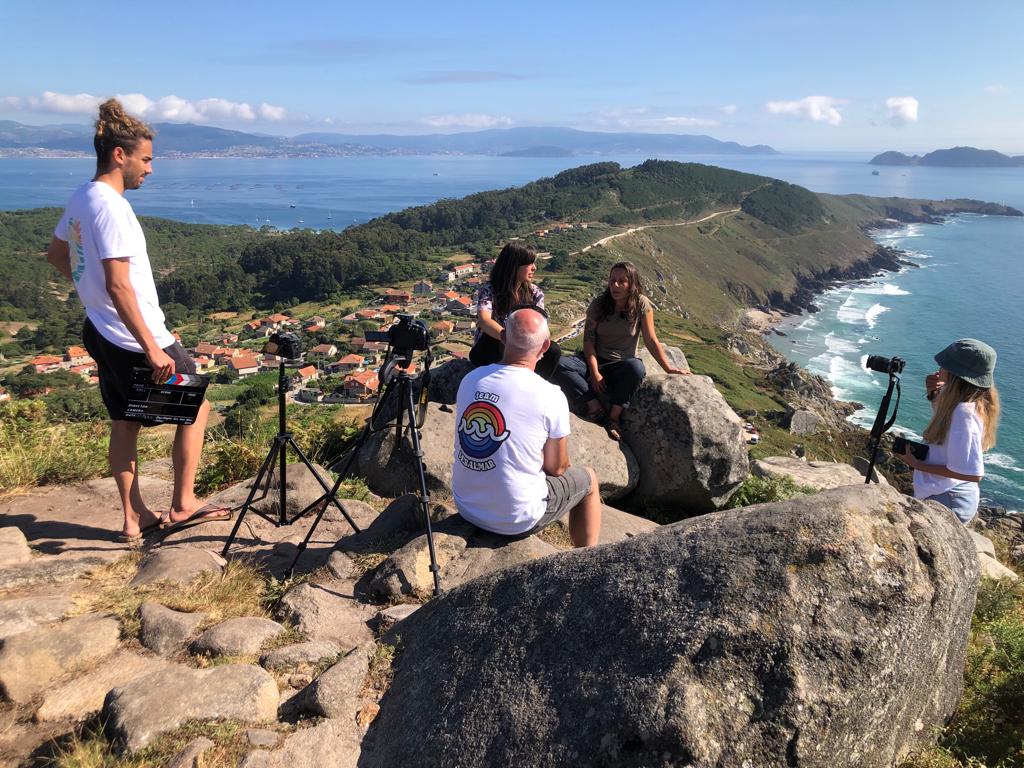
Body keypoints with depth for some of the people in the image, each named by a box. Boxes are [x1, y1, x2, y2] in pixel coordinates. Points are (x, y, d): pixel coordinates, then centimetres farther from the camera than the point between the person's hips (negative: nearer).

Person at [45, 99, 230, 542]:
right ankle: (183, 504, 13)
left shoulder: (81, 198, 8)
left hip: (101, 333, 9)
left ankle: (135, 517, 23)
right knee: (196, 405, 6)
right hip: (132, 338, -9)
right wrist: (152, 349, -26)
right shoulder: (110, 206, -21)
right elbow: (118, 286, -27)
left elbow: (56, 255, 23)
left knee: (124, 422, 15)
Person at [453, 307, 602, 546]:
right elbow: (556, 468, -8)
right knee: (588, 479, 19)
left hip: (466, 508, 5)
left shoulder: (470, 379, -4)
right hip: (517, 520, -5)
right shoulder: (551, 397, -19)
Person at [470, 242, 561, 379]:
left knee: (552, 350, -25)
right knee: (493, 337, -37)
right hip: (489, 355, -3)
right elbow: (484, 321, -36)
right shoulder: (489, 290, -17)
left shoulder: (535, 293, -2)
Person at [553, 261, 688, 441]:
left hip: (621, 365, -1)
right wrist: (594, 372, -17)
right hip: (595, 361, 2)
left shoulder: (642, 305, -4)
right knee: (559, 364, -28)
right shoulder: (598, 305, -2)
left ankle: (614, 416, -23)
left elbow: (651, 341, -2)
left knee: (637, 368, -39)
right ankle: (596, 408, -29)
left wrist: (669, 369, -11)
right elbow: (588, 340, -4)